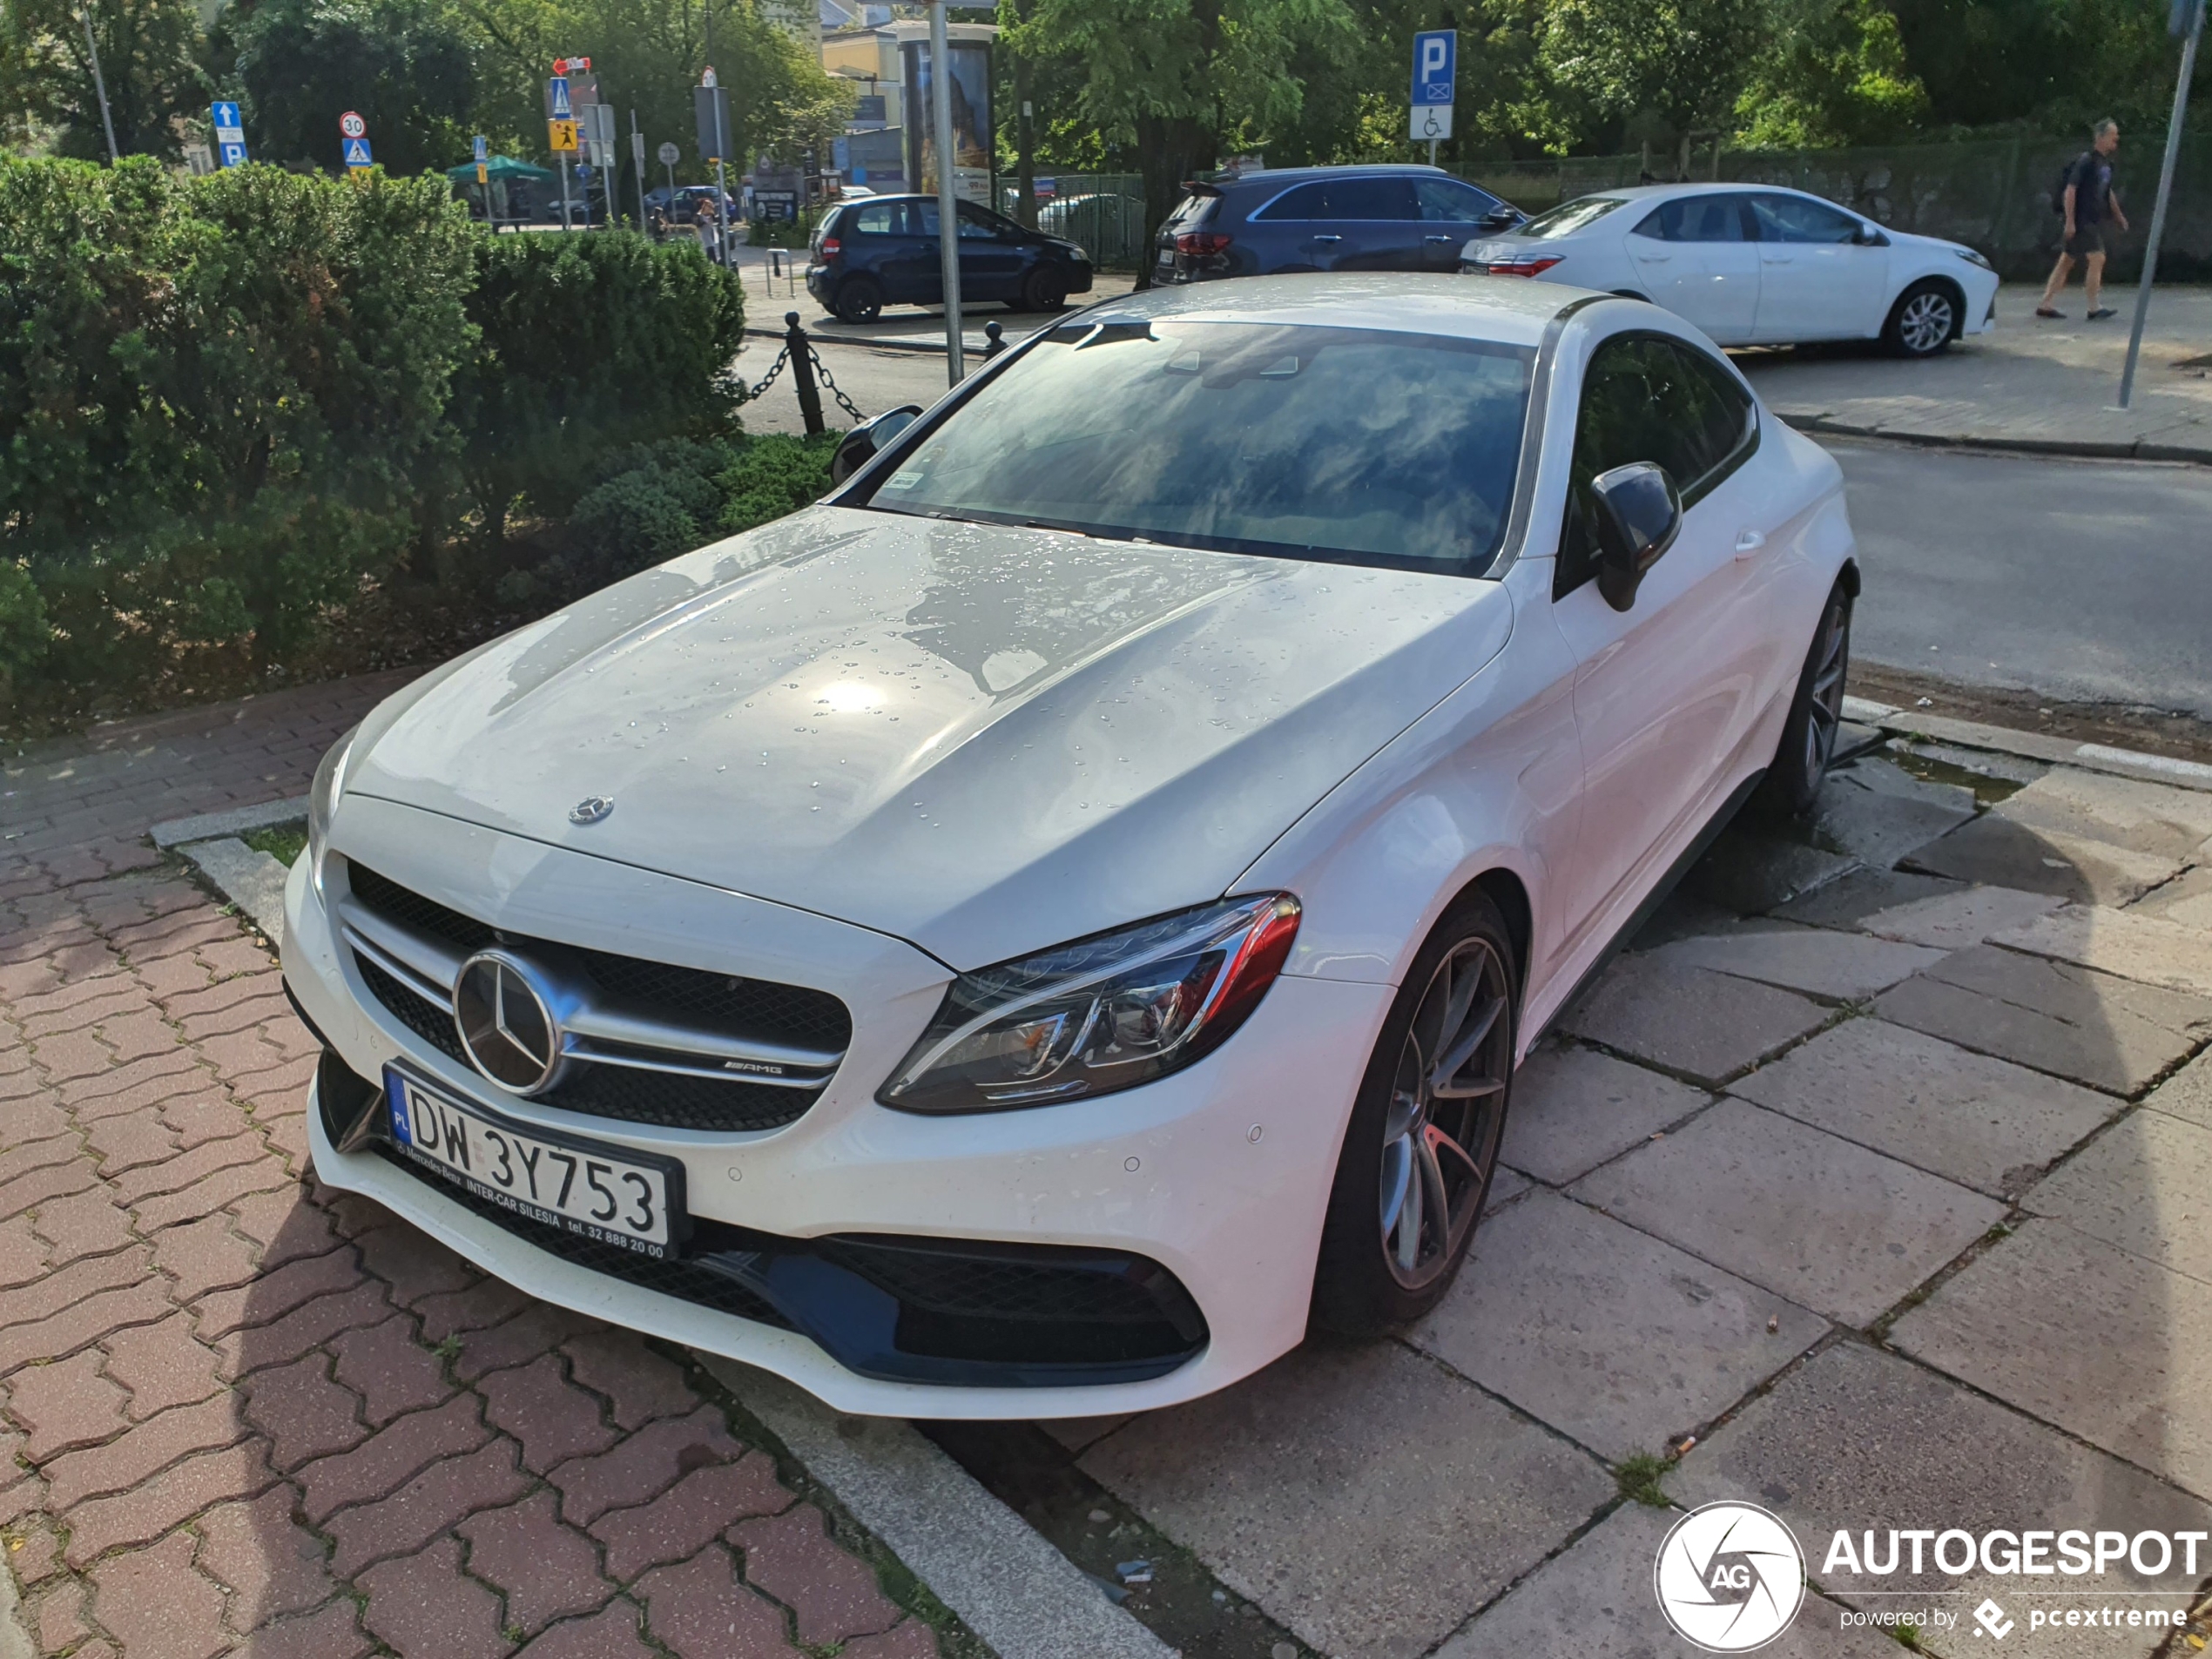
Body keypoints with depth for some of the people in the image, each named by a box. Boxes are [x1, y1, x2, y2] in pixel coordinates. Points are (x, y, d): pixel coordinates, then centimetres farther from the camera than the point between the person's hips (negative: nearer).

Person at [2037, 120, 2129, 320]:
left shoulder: (2105, 163, 15)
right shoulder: (2086, 160, -12)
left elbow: (2108, 191, 26)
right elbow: (2070, 190, -16)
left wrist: (2118, 215, 25)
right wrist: (2070, 221, -20)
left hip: (2093, 220, 9)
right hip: (2081, 220, -9)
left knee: (2066, 261, 9)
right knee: (2097, 258, -11)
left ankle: (2045, 305, 12)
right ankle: (2094, 308, -8)